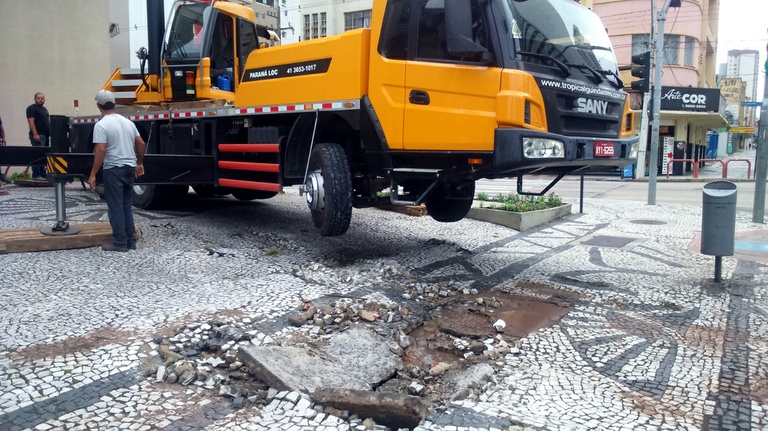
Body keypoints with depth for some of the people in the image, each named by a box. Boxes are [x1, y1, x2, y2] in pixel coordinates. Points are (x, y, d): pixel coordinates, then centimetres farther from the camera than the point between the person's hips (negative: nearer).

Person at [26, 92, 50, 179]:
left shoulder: (45, 109, 22)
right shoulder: (32, 108, -4)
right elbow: (31, 121, -13)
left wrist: (50, 133, 18)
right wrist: (35, 134, -22)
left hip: (45, 135, 9)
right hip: (38, 135, -9)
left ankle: (43, 174, 13)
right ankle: (36, 175, -10)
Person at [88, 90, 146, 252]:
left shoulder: (101, 125, -11)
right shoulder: (127, 122, 10)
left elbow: (101, 151, -18)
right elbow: (141, 144, 12)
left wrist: (93, 174, -15)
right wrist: (140, 163, 24)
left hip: (114, 169, -7)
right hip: (129, 167, 7)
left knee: (115, 207, -1)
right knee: (126, 205, 14)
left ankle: (120, 243, 2)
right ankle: (130, 240, 17)